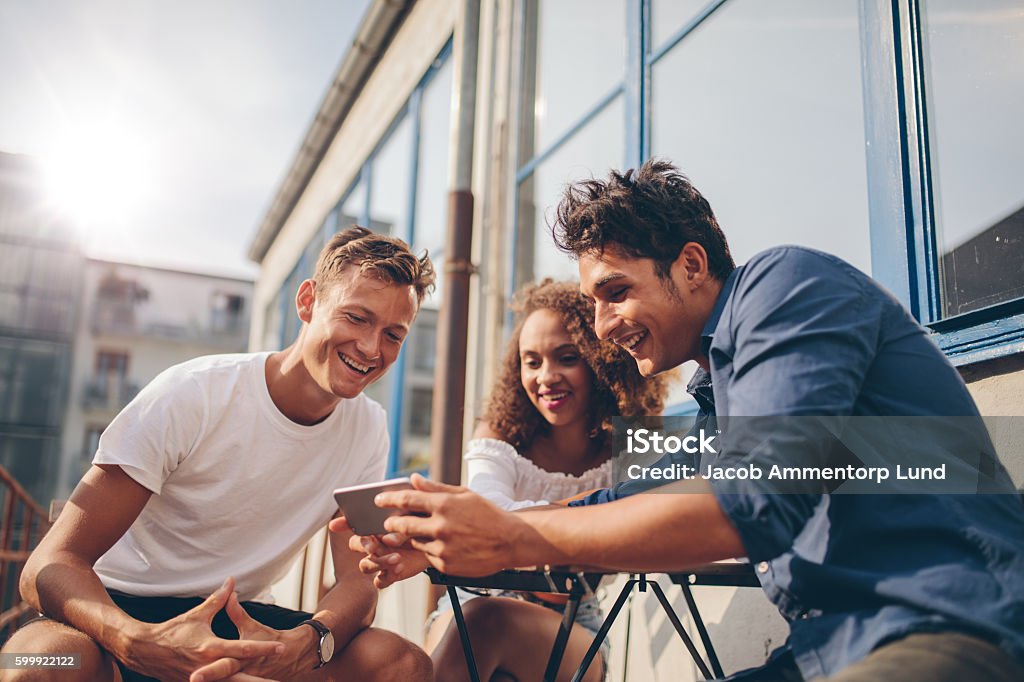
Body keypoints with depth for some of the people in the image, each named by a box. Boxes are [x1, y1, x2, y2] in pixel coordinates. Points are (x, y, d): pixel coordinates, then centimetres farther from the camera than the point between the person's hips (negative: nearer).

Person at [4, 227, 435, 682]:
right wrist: (137, 641, -42)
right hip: (124, 609, -2)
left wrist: (307, 642, -32)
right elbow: (52, 562, -20)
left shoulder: (367, 430, -4)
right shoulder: (192, 396, -18)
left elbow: (357, 579, -8)